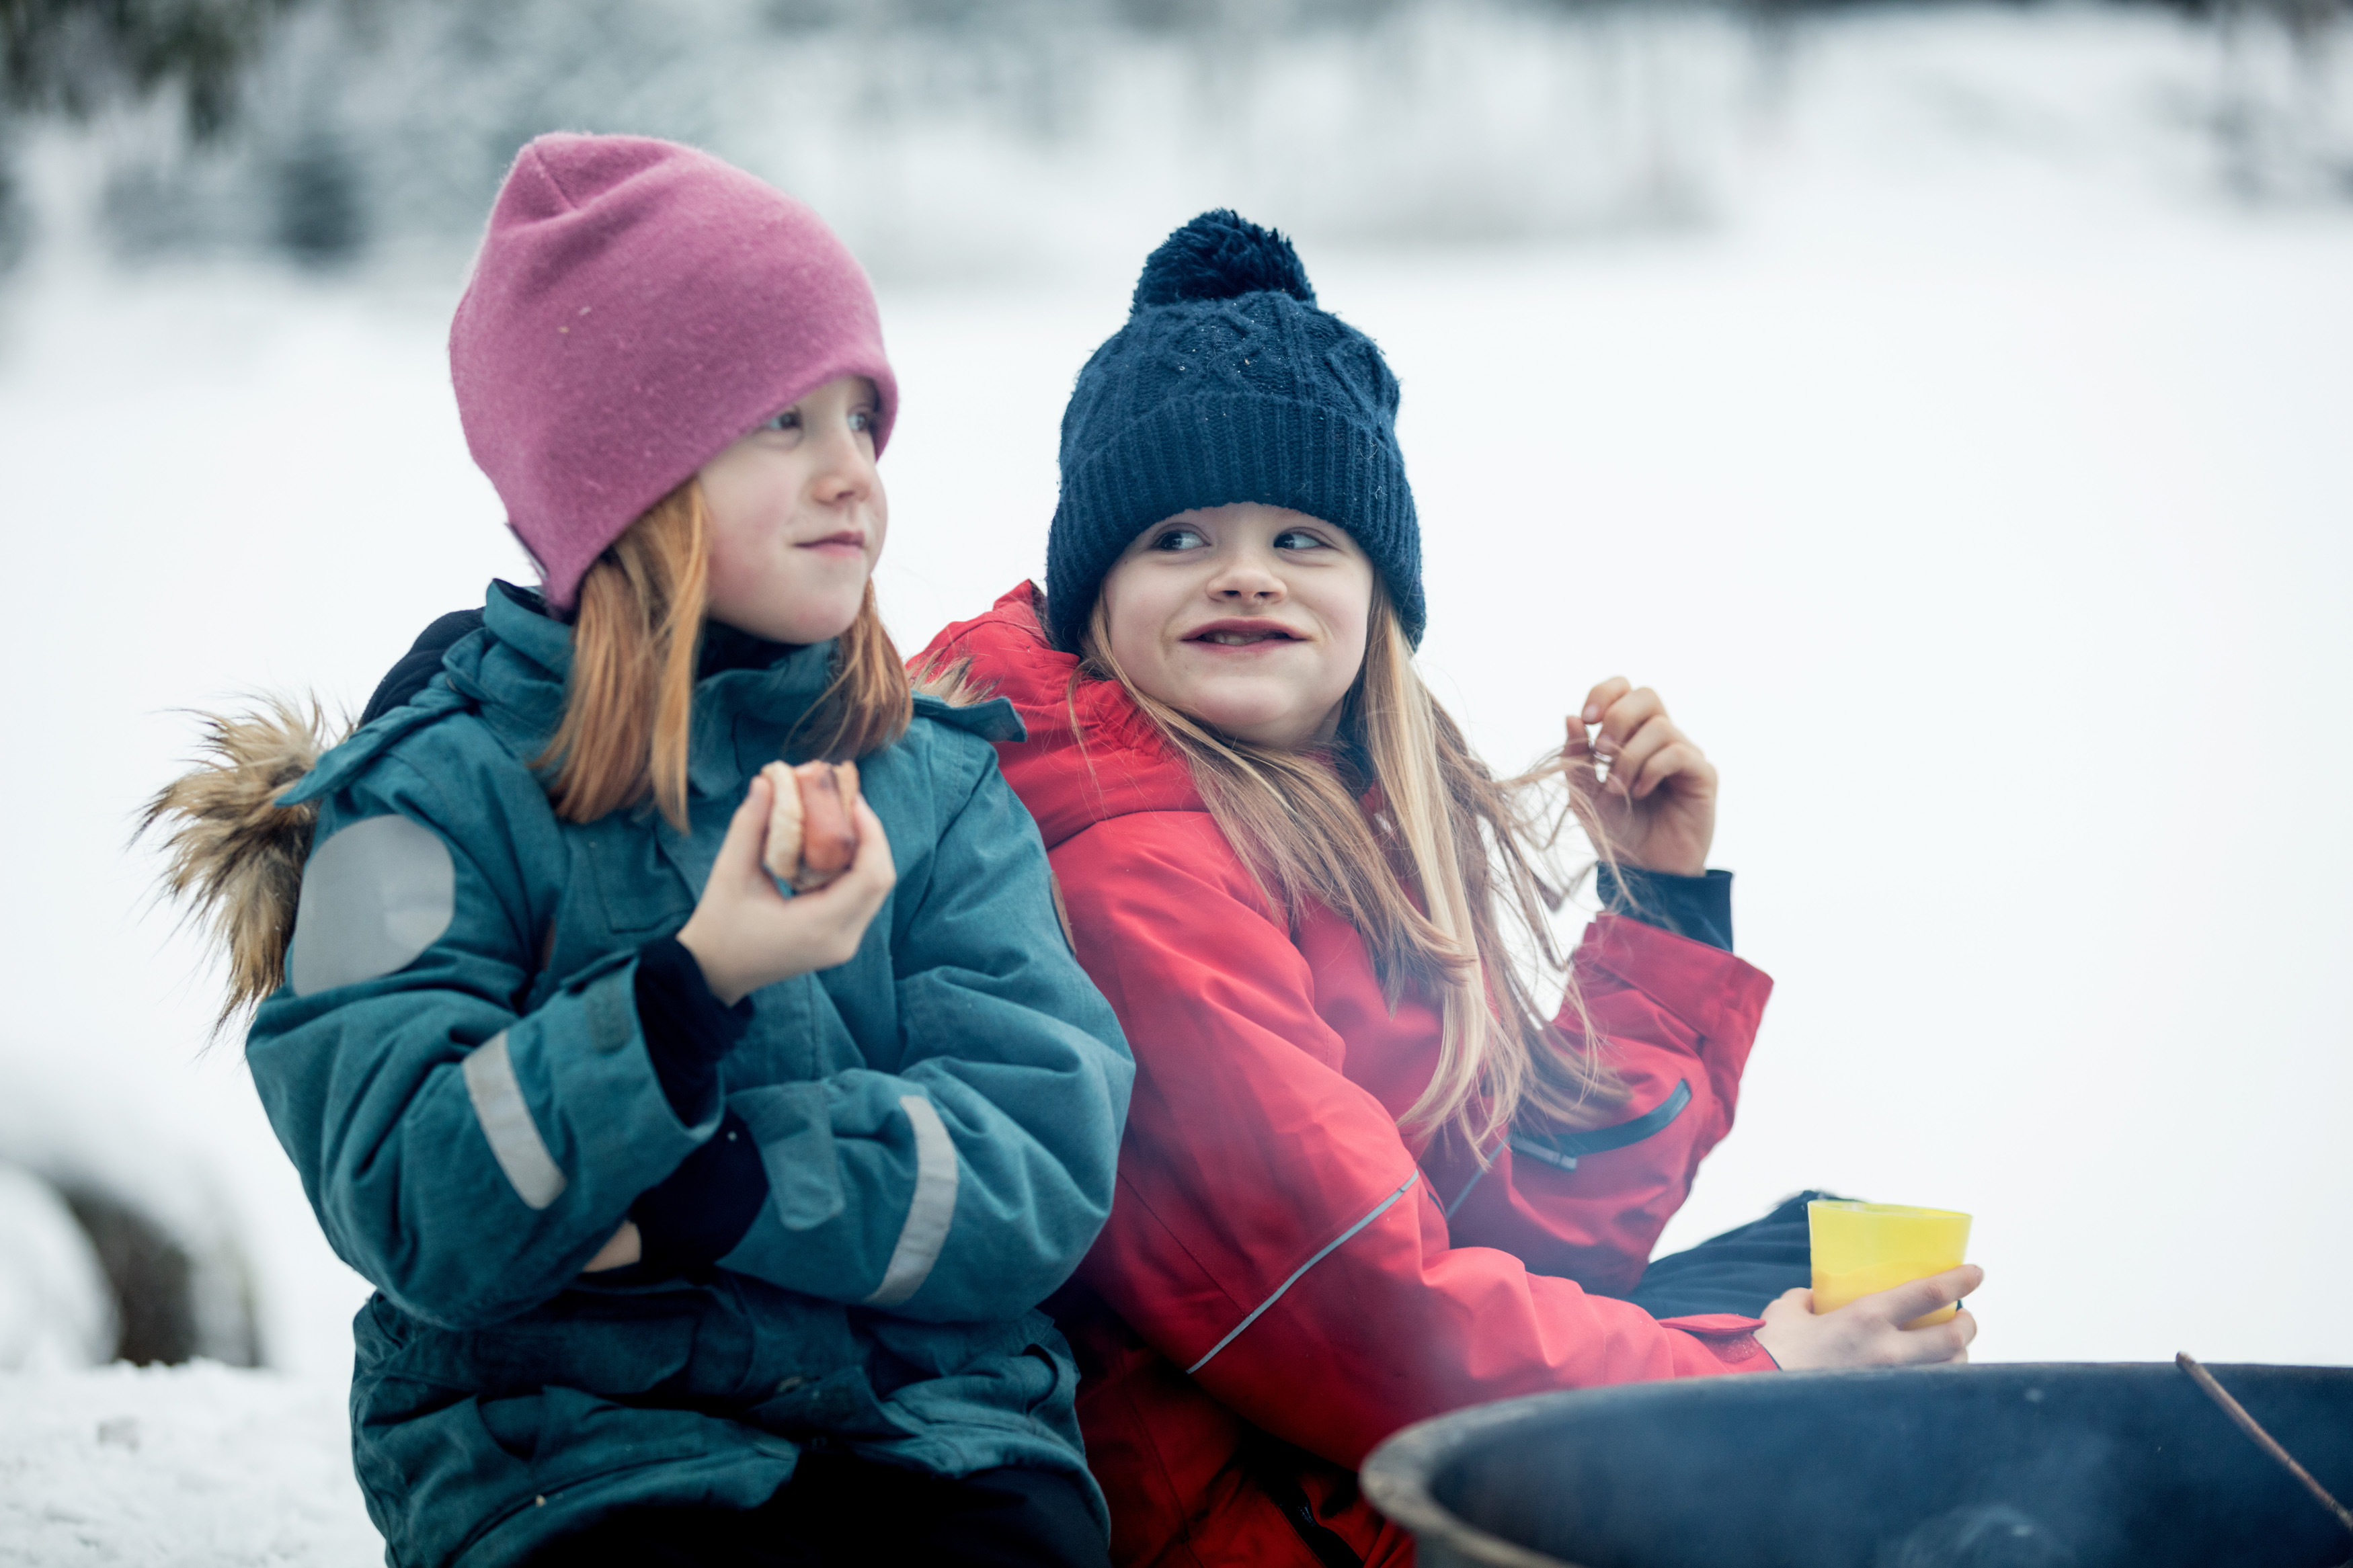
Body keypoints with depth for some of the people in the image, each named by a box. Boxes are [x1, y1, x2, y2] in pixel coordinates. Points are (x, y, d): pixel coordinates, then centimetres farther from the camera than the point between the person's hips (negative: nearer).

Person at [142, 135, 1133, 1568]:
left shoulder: (940, 783, 13)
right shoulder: (434, 799, 2)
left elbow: (1042, 1163, -1)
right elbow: (428, 1229, -10)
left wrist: (690, 1198, -14)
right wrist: (696, 981, -23)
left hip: (938, 1440, 3)